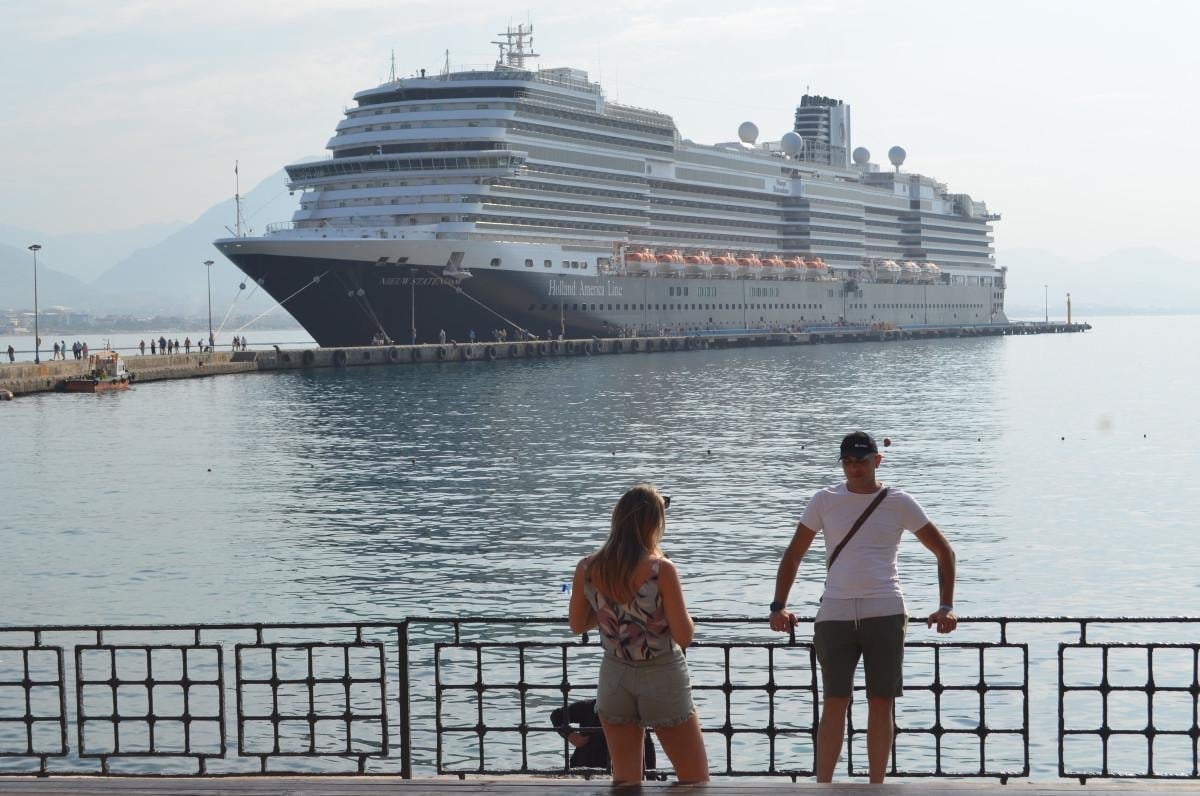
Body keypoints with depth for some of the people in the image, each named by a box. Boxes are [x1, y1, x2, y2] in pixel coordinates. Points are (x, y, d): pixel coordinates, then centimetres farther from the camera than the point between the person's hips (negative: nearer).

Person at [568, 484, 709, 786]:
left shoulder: (587, 568, -6)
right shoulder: (661, 570, -19)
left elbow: (577, 625, 7)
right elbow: (684, 636, -16)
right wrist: (686, 615, 4)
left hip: (614, 677, 4)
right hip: (663, 677, -4)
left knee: (625, 781, 14)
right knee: (695, 782, 9)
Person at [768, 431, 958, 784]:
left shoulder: (899, 503, 4)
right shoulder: (824, 501, 6)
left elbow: (944, 551, 9)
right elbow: (793, 555, 11)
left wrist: (946, 606, -1)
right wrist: (779, 605, -1)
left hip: (885, 613, 0)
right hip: (835, 615, 0)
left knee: (881, 703, 3)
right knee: (834, 703, -3)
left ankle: (876, 786, 11)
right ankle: (822, 786, 0)